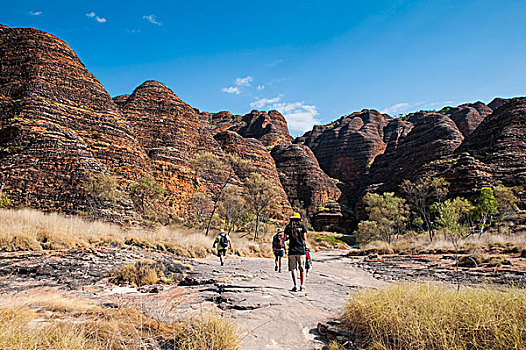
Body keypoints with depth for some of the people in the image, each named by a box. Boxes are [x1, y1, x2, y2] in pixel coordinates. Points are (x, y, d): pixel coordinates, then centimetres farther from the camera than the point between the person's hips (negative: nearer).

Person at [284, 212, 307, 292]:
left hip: (292, 250, 0)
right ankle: (302, 285, 5)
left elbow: (285, 238, 3)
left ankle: (295, 286, -2)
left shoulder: (288, 227, 5)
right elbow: (305, 239, 0)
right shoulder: (302, 226, 3)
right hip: (301, 250, 0)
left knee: (293, 269, 4)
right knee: (302, 269, 9)